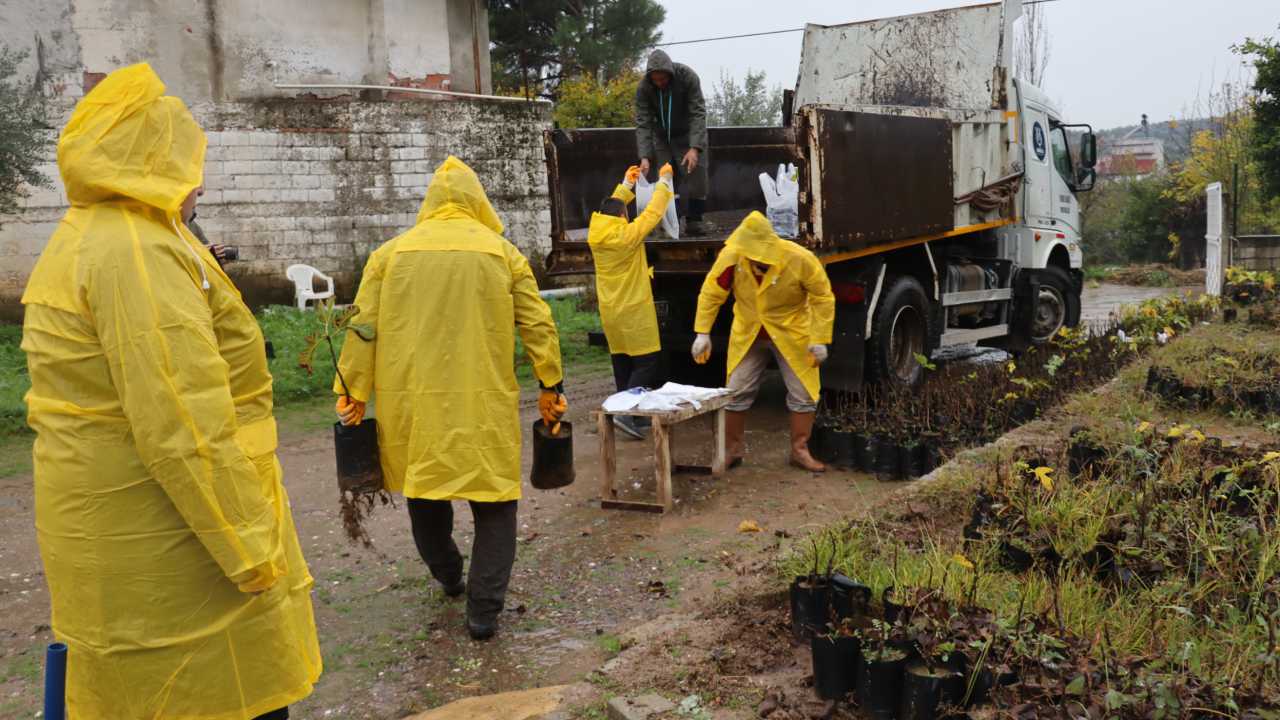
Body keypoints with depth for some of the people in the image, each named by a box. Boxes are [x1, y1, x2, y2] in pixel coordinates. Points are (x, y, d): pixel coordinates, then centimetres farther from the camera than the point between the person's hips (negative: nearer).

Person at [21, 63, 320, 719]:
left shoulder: (77, 242, 14)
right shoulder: (139, 251, -19)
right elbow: (185, 426, -25)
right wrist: (252, 551, -21)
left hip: (106, 538, 10)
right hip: (166, 544, -10)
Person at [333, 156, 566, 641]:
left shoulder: (390, 252, 5)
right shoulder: (502, 253, 2)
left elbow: (363, 327, 3)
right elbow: (538, 325, 2)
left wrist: (352, 393, 9)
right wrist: (550, 386, 11)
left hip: (411, 404, 2)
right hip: (484, 405, -2)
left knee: (424, 491, 22)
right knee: (493, 501, 10)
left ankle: (448, 577, 39)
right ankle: (483, 609, 9)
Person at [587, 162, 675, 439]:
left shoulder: (595, 235, 1)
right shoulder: (627, 235, -17)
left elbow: (609, 208, 19)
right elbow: (653, 212, -9)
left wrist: (627, 184, 25)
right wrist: (664, 181, 4)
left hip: (610, 312, 7)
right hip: (634, 311, -7)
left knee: (622, 364, 12)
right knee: (647, 363, -3)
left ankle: (630, 413, 16)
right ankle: (626, 411, -15)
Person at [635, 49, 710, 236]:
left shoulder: (687, 76, -25)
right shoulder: (643, 87, -21)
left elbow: (698, 113, -27)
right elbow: (643, 123, -21)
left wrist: (695, 148, -37)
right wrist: (645, 157, -33)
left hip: (689, 133, -1)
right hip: (662, 136, 1)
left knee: (695, 173, -10)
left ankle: (694, 220, -4)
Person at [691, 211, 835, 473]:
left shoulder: (800, 260, -28)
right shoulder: (731, 256, -23)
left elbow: (823, 297, -16)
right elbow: (711, 292, -11)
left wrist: (819, 339, -19)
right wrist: (703, 333, -15)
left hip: (792, 333, -1)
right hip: (747, 334, 1)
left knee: (803, 394, 3)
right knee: (736, 393, 4)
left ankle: (799, 451, 19)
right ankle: (732, 450, 20)